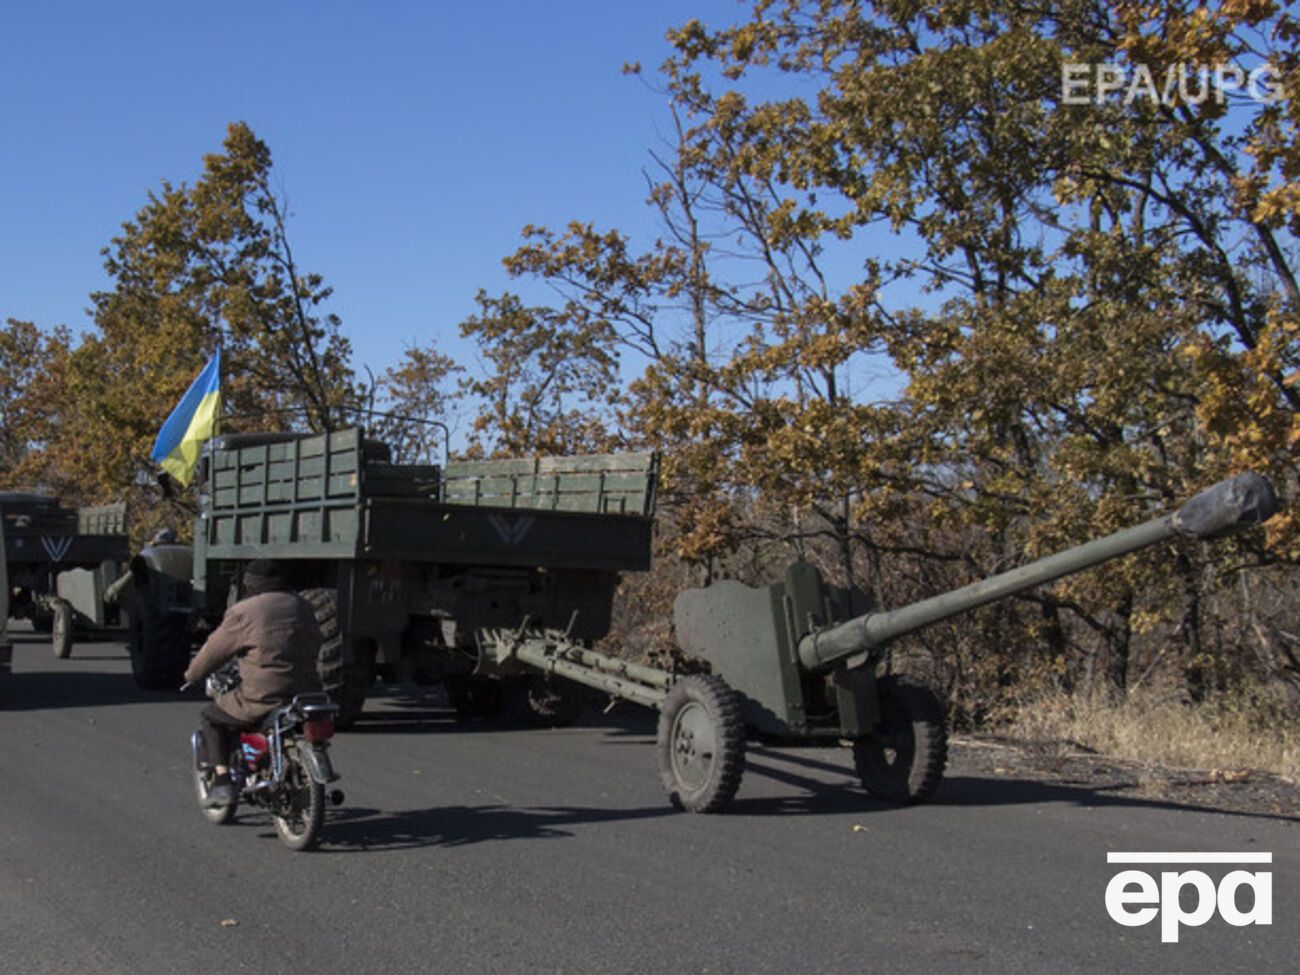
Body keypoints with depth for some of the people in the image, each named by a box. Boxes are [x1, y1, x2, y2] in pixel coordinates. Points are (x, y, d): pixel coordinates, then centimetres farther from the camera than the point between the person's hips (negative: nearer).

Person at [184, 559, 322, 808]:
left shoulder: (243, 612, -4)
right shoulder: (303, 607, 13)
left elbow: (214, 650, 3)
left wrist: (192, 674, 21)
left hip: (263, 699, -5)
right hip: (306, 695, 6)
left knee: (211, 716, 17)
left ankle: (222, 781, 4)